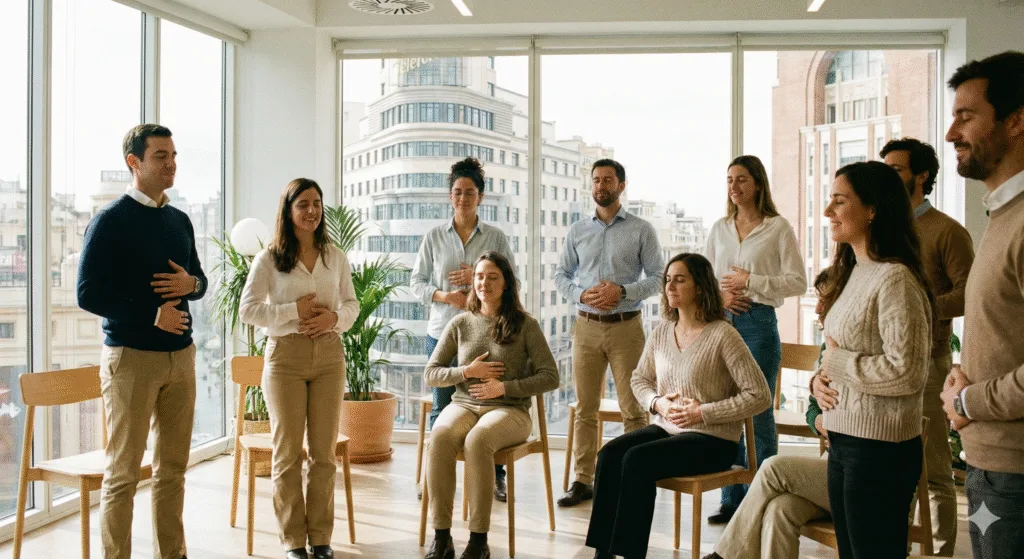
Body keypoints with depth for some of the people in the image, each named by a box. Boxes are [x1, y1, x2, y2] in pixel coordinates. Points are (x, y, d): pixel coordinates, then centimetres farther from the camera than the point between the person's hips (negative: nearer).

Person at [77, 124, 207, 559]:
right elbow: (88, 295, -11)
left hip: (180, 355, 6)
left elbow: (200, 281, 18)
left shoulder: (180, 220, 12)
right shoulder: (110, 221, -7)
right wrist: (151, 315, -14)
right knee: (123, 472, 2)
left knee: (173, 467, 11)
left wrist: (191, 284, -5)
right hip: (131, 357, -6)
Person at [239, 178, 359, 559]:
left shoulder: (336, 256, 8)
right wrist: (295, 309, -15)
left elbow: (352, 304, 12)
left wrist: (334, 317, -10)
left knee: (324, 451, 6)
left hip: (329, 354, 3)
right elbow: (248, 310, -6)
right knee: (288, 451, 3)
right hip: (285, 355, -2)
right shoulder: (269, 258, -1)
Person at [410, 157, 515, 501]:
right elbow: (416, 282, 6)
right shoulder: (434, 237, 6)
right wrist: (444, 296, -11)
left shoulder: (496, 237, 3)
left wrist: (479, 276, -11)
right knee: (441, 406, 8)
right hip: (442, 331, 1)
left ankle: (495, 476, 14)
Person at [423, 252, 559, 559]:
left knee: (477, 441, -36)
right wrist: (467, 372, -7)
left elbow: (550, 377, -2)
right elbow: (430, 374, 11)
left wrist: (505, 387, -12)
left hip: (509, 410, -2)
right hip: (463, 405, 3)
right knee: (439, 437, -32)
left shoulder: (526, 325, 2)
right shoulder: (460, 323, 10)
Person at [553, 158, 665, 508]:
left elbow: (657, 277, -1)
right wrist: (581, 294, -8)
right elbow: (560, 275, 11)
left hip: (625, 326, -3)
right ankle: (583, 481, 13)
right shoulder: (577, 231, 11)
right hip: (587, 326, 3)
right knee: (585, 408, 6)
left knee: (633, 408, -1)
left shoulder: (641, 230, 3)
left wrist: (623, 291, -16)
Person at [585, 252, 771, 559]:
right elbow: (639, 378, 20)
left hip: (711, 440, -6)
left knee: (637, 459, -28)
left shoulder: (722, 334, -13)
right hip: (665, 428, 6)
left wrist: (702, 413, -18)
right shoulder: (662, 331, 7)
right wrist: (657, 403, -3)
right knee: (610, 454, -19)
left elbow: (759, 395, -14)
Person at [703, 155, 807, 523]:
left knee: (758, 413, -1)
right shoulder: (719, 229, 13)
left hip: (758, 323, -5)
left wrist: (751, 280, -13)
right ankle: (732, 500, 19)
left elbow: (797, 282, -5)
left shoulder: (778, 227, -1)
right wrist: (719, 296, -3)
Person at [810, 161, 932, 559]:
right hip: (843, 440, 9)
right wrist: (820, 377, 0)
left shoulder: (895, 279, -18)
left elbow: (906, 373, -24)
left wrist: (836, 361, -13)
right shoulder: (854, 273, 11)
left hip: (879, 447, -9)